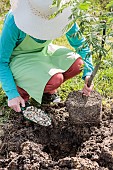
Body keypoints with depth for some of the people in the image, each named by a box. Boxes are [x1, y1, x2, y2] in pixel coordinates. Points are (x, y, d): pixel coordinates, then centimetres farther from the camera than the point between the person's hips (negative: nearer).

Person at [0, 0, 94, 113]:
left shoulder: (63, 15, -21)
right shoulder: (13, 21, -31)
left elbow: (81, 44, -7)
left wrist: (88, 74, -20)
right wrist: (12, 94, -25)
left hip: (43, 52, 5)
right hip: (18, 59, -5)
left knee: (77, 64, -19)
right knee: (55, 80, -30)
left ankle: (48, 89, 6)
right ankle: (21, 90, -2)